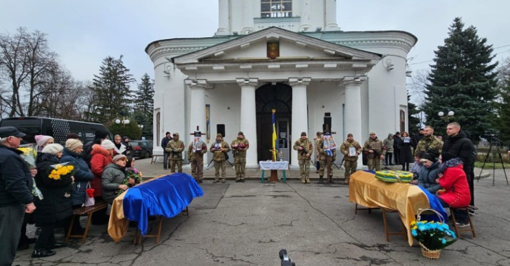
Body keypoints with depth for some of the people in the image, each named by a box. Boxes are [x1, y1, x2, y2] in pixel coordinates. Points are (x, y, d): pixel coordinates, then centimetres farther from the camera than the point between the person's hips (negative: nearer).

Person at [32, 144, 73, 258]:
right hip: (49, 199, -11)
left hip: (51, 198, 11)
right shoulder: (45, 165, -18)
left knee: (51, 222, 18)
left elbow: (57, 176, 20)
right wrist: (69, 179, -18)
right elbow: (51, 180, -28)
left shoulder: (50, 163, 17)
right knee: (50, 222, -7)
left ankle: (50, 242, 28)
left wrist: (67, 178, 2)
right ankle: (39, 249, -3)